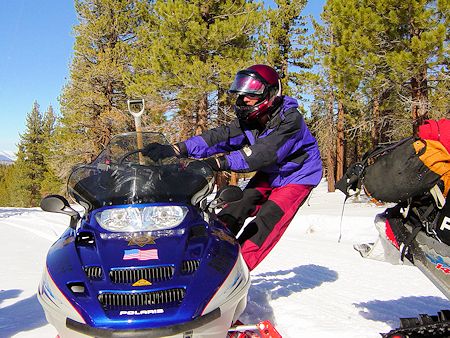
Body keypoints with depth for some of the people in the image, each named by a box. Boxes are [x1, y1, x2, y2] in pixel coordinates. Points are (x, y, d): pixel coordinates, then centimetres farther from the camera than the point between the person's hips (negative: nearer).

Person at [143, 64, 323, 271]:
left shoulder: (290, 119, -29)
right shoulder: (249, 119, -8)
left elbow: (264, 152, -41)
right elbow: (221, 137, -21)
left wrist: (221, 162, -52)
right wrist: (178, 150, -34)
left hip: (297, 176, -7)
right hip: (269, 174, 7)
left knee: (267, 221, -20)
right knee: (236, 208, -9)